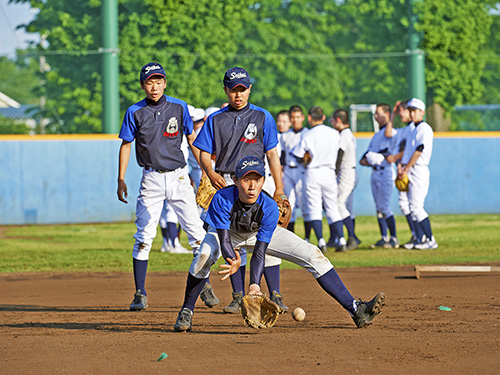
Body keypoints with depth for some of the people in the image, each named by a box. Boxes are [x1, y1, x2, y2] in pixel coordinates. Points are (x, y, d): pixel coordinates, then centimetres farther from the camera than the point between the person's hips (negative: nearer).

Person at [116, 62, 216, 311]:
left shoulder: (179, 107, 3)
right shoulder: (135, 112, 0)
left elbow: (192, 139, 11)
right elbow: (126, 145, 5)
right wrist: (121, 180, -1)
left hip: (179, 177, 1)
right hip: (151, 179, -1)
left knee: (197, 234, -2)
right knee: (144, 238, -5)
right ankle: (140, 294, 0)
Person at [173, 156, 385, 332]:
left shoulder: (269, 208, -33)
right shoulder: (222, 199, -37)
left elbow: (259, 252, -35)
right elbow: (224, 239, -37)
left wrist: (254, 286, -49)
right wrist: (233, 260, -59)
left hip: (261, 233, 1)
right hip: (228, 231, -1)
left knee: (312, 255, -15)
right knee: (205, 255, -35)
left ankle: (355, 310, -13)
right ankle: (186, 313, -15)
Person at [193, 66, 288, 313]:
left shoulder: (262, 117, 7)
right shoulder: (215, 120, 11)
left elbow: (272, 154, 5)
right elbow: (204, 154, 8)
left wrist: (279, 189, -3)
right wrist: (210, 172, -14)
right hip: (226, 184, 2)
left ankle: (275, 296, -7)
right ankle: (238, 298, 6)